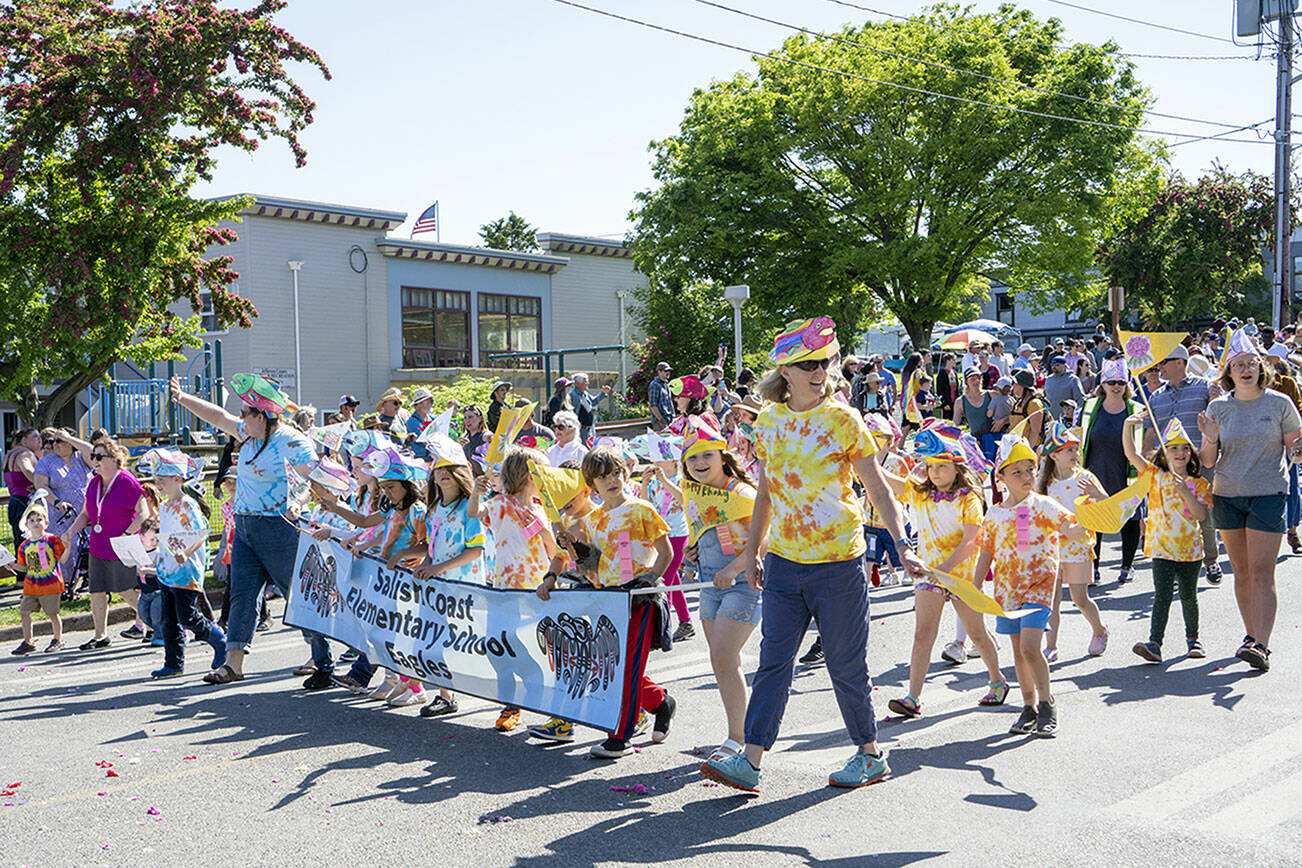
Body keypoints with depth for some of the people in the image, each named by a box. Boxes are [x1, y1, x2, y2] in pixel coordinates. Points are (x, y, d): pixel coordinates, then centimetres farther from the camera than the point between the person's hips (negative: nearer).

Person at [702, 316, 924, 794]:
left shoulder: (843, 420, -7)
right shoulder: (769, 421, 6)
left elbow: (879, 491, -6)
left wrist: (902, 545, -19)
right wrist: (752, 550, 19)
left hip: (839, 562, -4)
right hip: (784, 561, 4)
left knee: (845, 665, 6)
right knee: (773, 661, 1)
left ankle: (870, 756, 24)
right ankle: (749, 761, 3)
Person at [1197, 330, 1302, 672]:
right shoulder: (1218, 408, 4)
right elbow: (1208, 461, 4)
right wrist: (1211, 439, -15)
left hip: (1268, 493, -3)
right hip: (1227, 496, 3)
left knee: (1261, 573, -10)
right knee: (1241, 572, 10)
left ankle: (1261, 646, -12)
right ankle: (1251, 634, 23)